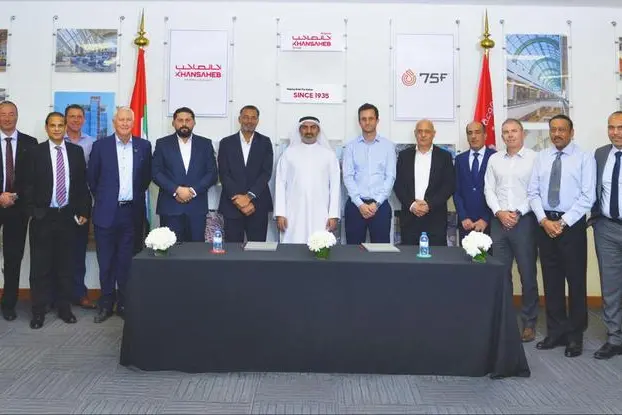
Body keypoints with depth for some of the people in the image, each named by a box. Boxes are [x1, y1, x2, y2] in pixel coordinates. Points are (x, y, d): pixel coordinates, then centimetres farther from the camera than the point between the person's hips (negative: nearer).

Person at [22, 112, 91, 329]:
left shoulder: (76, 151, 5)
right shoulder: (35, 152, 0)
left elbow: (83, 183, 6)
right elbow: (28, 185, -1)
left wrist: (84, 211, 1)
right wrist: (32, 211, -7)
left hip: (68, 215, 2)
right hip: (43, 216, -1)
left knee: (66, 264, 8)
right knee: (40, 265, 4)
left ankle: (64, 307, 20)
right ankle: (38, 310, 14)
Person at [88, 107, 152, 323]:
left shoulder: (144, 146, 3)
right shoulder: (101, 145, -1)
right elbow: (92, 177, 7)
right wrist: (102, 198, 10)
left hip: (132, 212, 1)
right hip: (107, 212, -1)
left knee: (126, 261, 9)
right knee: (106, 261, 7)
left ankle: (124, 303, 20)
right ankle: (106, 303, 20)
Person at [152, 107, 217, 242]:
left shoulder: (205, 144, 8)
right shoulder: (162, 144, 7)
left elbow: (212, 173, 2)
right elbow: (156, 173, -1)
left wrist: (193, 191, -10)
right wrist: (177, 190, -14)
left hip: (197, 207, 1)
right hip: (170, 207, -1)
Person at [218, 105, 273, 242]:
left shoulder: (265, 142, 6)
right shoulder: (226, 143, 5)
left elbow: (266, 173, -4)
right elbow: (224, 174, -2)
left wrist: (249, 196, -14)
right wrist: (239, 199, -13)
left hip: (258, 205, 0)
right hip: (232, 205, 0)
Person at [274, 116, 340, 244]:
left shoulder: (329, 154, 7)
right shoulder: (289, 153, 7)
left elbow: (335, 185, 4)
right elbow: (280, 184, 5)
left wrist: (333, 215, -2)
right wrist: (280, 213, -2)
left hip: (320, 216, 0)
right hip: (293, 215, 0)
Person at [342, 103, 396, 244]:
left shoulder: (388, 146, 4)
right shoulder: (351, 146, 5)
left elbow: (390, 177, 0)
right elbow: (348, 177, -2)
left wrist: (376, 203, -10)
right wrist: (360, 203, -11)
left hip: (380, 205, 0)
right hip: (355, 204, 0)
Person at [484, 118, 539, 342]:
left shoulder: (534, 158, -3)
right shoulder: (494, 159, 10)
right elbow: (489, 189, 7)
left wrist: (518, 213, -12)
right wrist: (499, 212, -6)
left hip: (525, 221, -3)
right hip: (499, 221, 4)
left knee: (528, 274, 3)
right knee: (501, 273, 9)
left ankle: (529, 323, 14)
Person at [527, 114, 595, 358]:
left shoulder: (584, 158, -3)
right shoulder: (541, 157, 8)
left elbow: (587, 197, -10)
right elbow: (533, 192, 4)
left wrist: (563, 222, -15)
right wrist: (544, 220, -9)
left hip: (572, 225, -3)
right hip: (545, 224, 4)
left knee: (576, 280, 5)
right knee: (551, 280, 10)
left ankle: (575, 335, 17)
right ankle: (556, 331, 22)